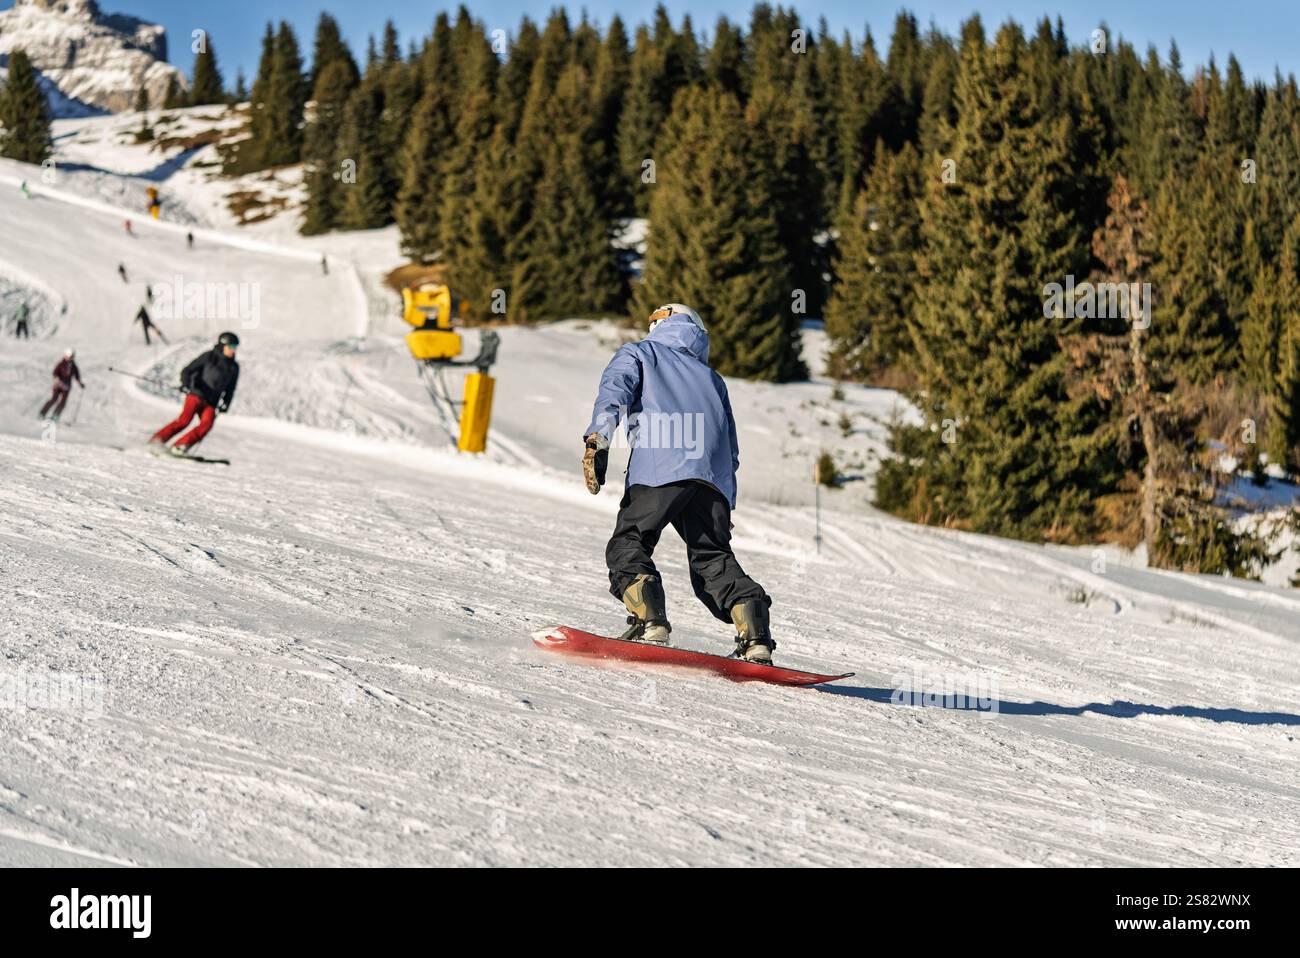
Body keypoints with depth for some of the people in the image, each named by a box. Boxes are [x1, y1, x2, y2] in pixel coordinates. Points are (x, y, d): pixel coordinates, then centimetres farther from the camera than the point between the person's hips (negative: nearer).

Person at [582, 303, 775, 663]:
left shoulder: (639, 354, 26)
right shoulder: (711, 377, 38)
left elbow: (614, 391, 3)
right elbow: (732, 449, 30)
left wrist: (596, 442, -10)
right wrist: (725, 507, 30)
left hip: (660, 468, -4)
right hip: (714, 476, 4)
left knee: (628, 543, 0)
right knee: (713, 557, 10)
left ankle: (650, 621, -24)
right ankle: (754, 632, -11)